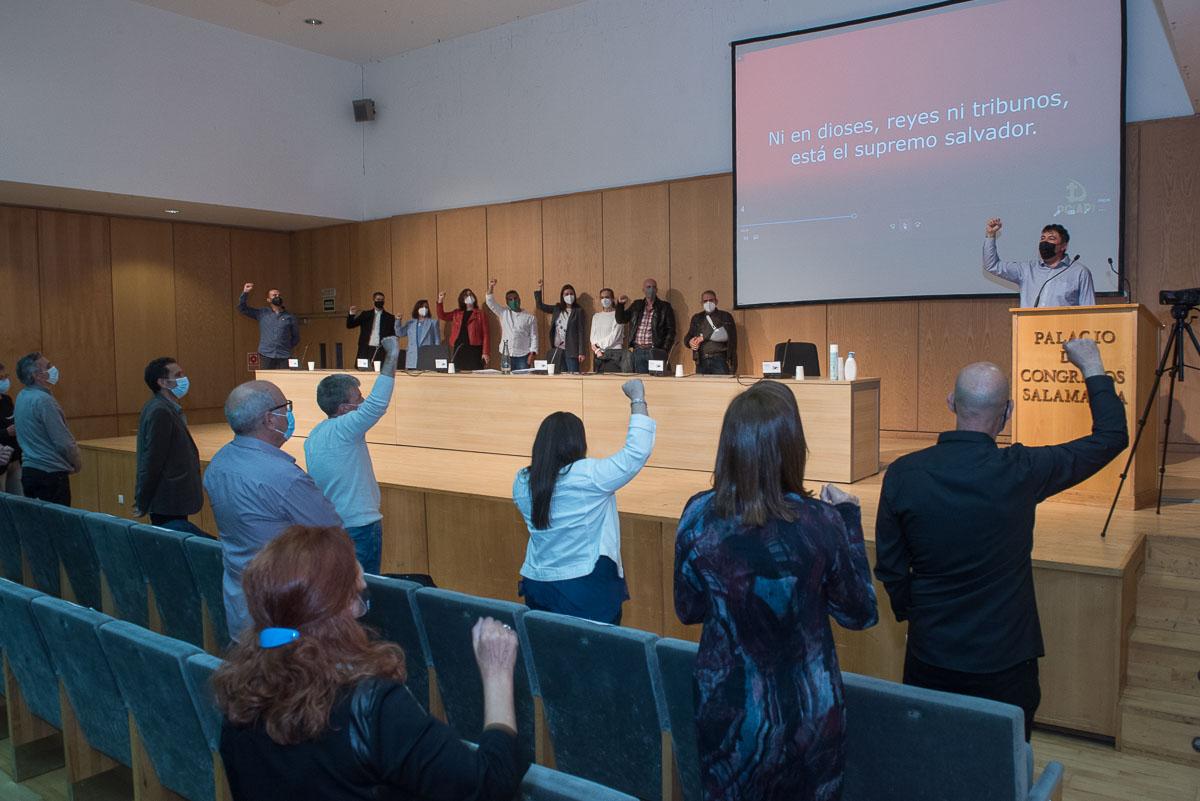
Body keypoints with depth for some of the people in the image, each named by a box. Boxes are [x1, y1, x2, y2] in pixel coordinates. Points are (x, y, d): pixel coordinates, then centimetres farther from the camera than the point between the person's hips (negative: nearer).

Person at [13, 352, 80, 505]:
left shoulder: (22, 397, 10)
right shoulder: (43, 400, -17)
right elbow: (63, 442, -18)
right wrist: (77, 463, 0)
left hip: (28, 470, 9)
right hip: (51, 474, -9)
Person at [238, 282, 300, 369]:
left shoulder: (290, 317, 9)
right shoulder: (262, 313, 10)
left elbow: (296, 337, 16)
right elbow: (242, 308, 10)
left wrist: (287, 347, 6)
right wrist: (245, 293, -3)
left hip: (284, 357, 0)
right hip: (266, 356, 0)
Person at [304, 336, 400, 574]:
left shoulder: (313, 437, 9)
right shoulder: (343, 430, -19)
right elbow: (378, 403, -28)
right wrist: (392, 356, -23)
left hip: (330, 525, 9)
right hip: (360, 526, -9)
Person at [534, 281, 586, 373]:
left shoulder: (578, 311, -1)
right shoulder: (557, 309, 12)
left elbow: (581, 332, -4)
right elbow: (540, 306, 16)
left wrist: (581, 352, -9)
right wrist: (539, 288, 7)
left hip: (571, 351, -4)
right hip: (557, 350, 4)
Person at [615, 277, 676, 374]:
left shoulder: (665, 307, 3)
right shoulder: (637, 305, 14)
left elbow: (671, 331, 0)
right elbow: (620, 319, 16)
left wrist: (665, 351, -9)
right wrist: (620, 304, 0)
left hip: (655, 352, -3)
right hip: (638, 351, 3)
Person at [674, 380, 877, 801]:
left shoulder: (698, 516, -16)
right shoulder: (820, 522, -21)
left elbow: (688, 611, 0)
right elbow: (860, 615, -4)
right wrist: (849, 518, 0)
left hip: (725, 708, 2)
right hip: (806, 712, -1)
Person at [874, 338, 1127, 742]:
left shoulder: (902, 474, -14)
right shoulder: (1021, 472, -18)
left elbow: (889, 568, -3)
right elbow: (1111, 437, -1)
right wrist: (1093, 369, 12)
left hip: (930, 657, 1)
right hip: (1005, 661, -1)